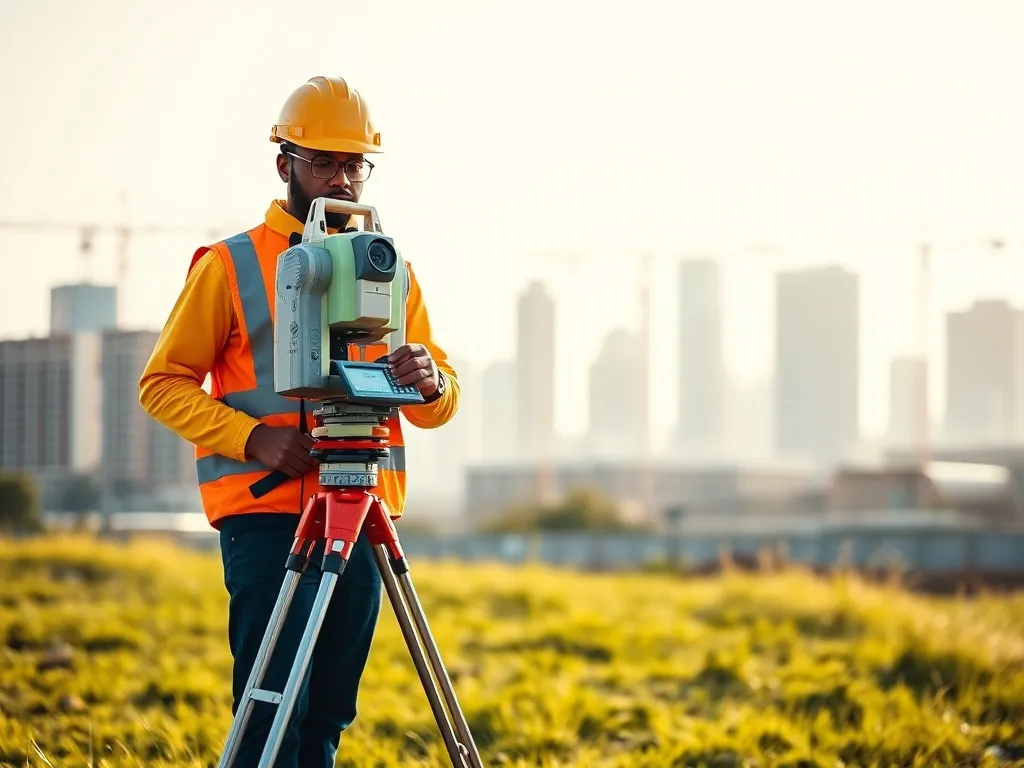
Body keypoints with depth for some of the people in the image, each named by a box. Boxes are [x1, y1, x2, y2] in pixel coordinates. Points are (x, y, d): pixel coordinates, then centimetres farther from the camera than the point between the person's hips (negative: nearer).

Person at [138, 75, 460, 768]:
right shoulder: (231, 266, 2)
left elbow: (442, 407, 13)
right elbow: (165, 383, 0)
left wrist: (430, 381, -12)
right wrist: (253, 436, -15)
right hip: (266, 511, -4)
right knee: (275, 711, -11)